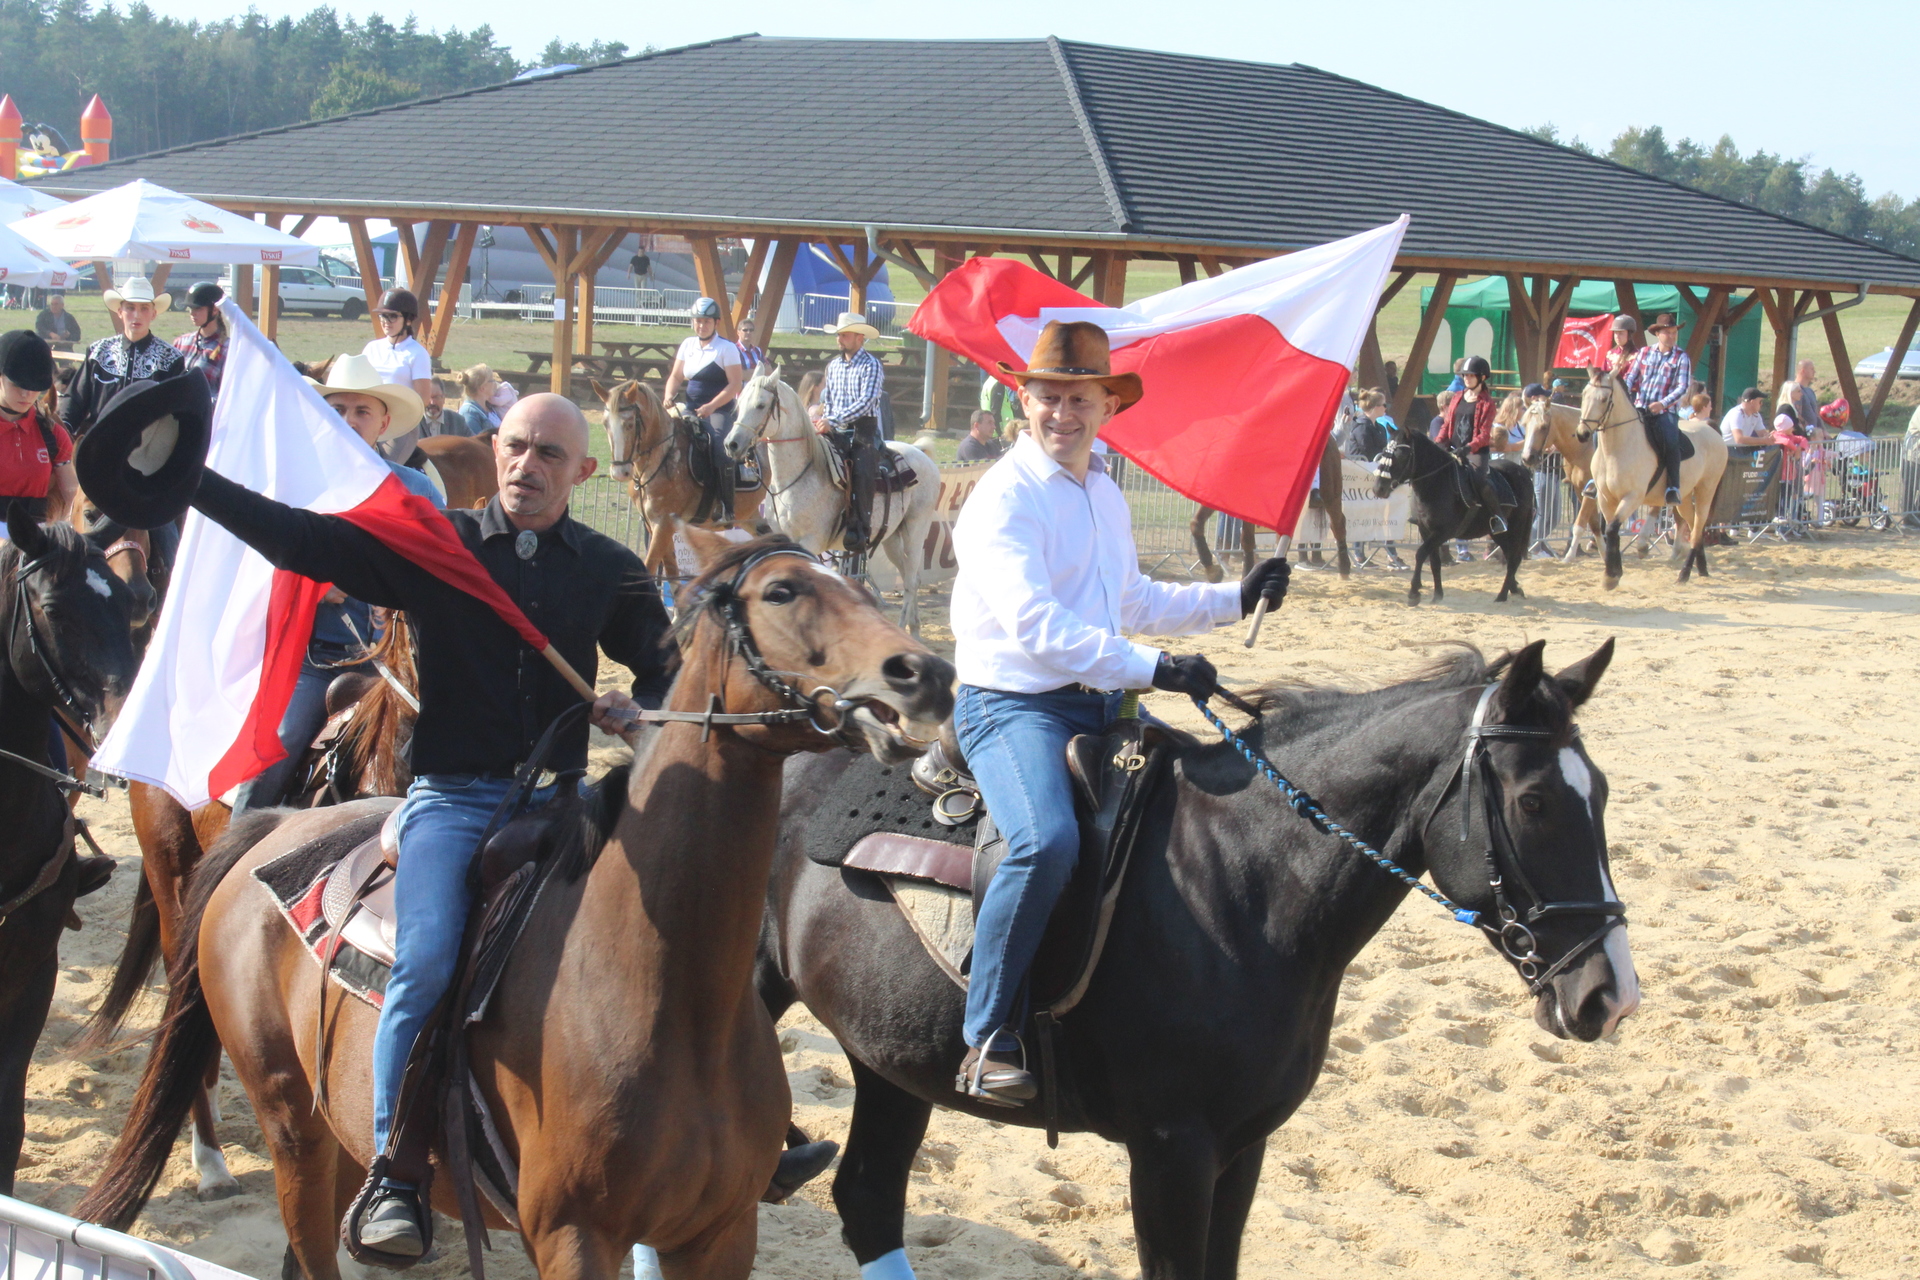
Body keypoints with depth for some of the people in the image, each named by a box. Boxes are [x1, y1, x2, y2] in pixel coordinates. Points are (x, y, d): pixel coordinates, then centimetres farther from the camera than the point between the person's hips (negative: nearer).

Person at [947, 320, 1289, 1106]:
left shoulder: (1105, 495, 18)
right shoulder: (1006, 496, -11)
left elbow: (1135, 603, 32)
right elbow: (1033, 622, -23)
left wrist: (1234, 599, 24)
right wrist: (1151, 668, -28)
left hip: (1099, 704, 9)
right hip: (1012, 705, -9)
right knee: (1048, 841, -34)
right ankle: (988, 1040, -26)